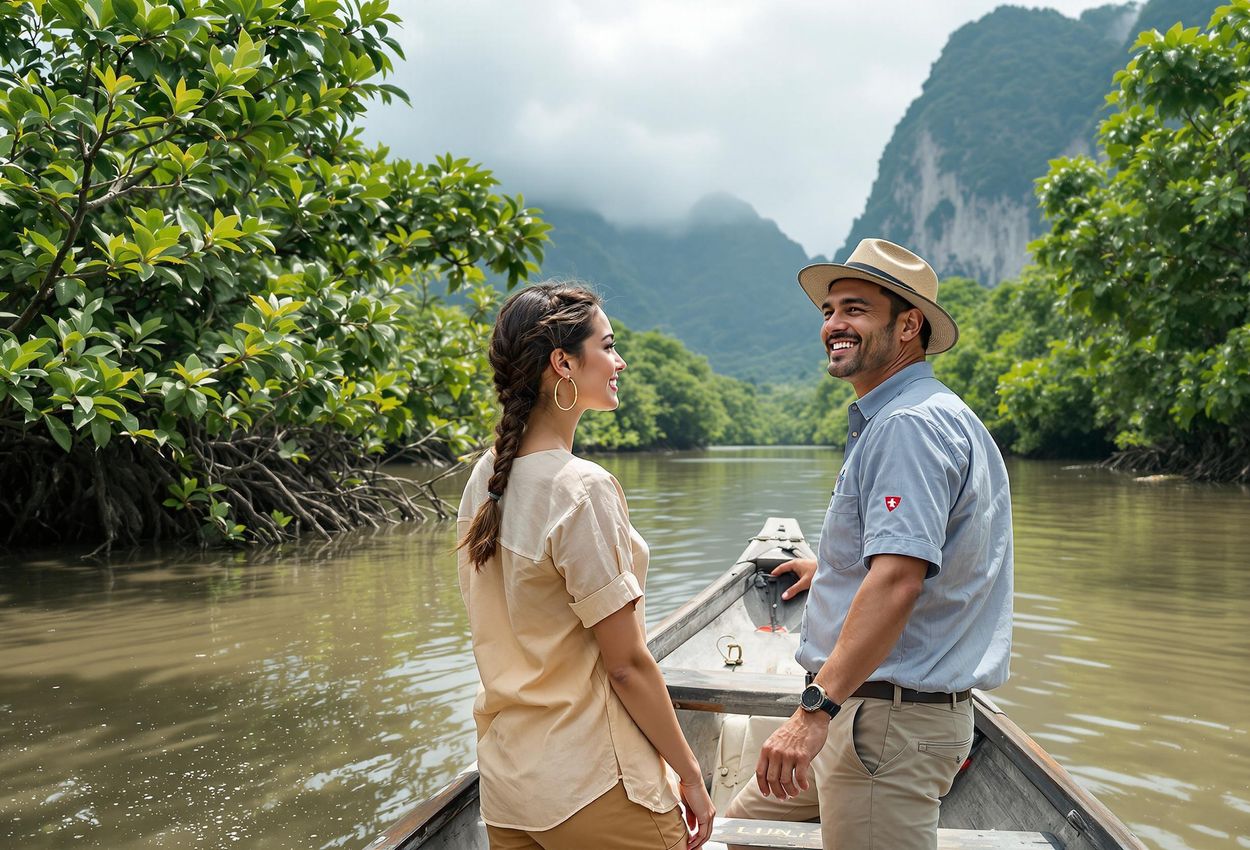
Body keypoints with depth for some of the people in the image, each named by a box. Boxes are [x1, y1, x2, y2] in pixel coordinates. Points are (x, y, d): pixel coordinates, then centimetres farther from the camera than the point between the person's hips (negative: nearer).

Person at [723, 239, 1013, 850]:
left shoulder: (909, 424, -18)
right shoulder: (889, 419, 16)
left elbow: (898, 578, -30)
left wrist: (817, 707, -32)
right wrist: (835, 569, 42)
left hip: (892, 718, -10)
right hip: (863, 709, 10)